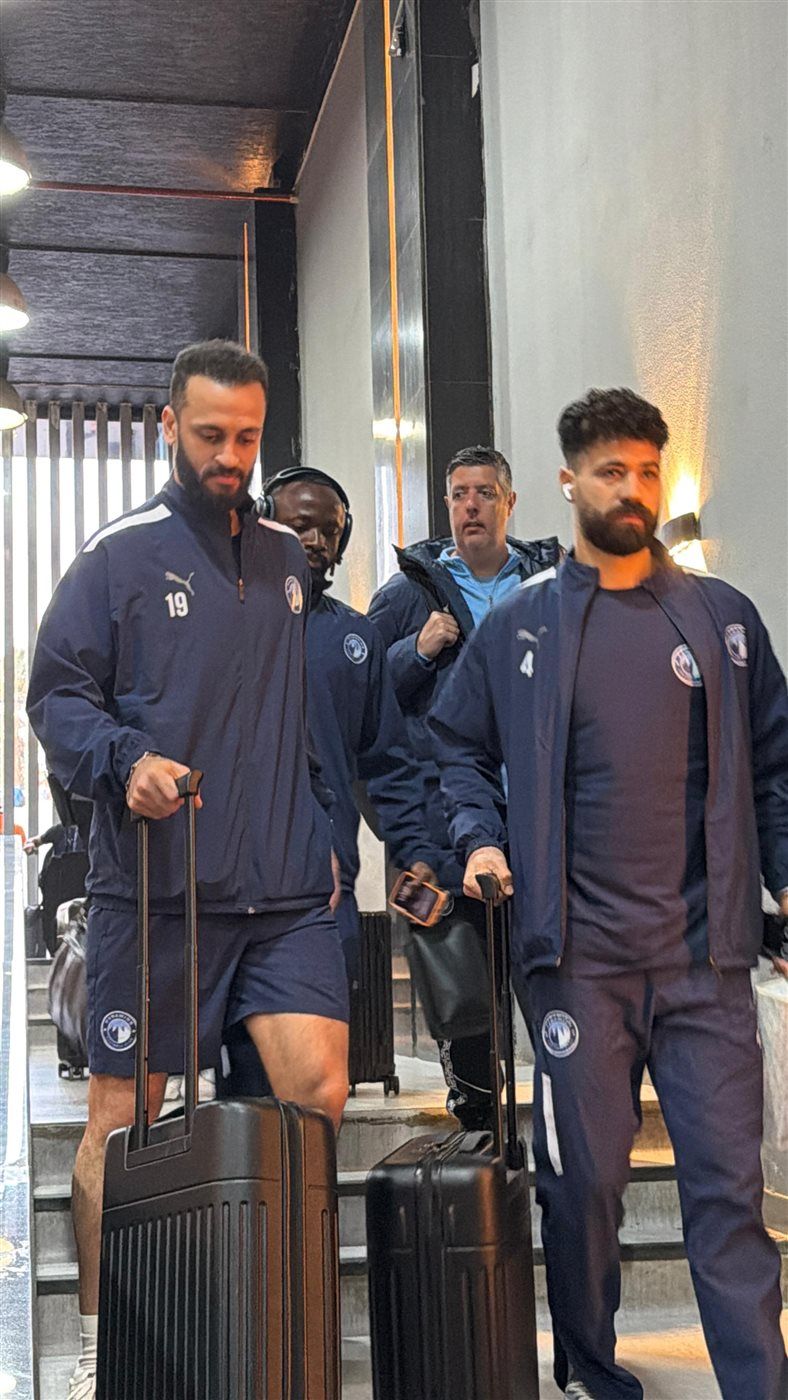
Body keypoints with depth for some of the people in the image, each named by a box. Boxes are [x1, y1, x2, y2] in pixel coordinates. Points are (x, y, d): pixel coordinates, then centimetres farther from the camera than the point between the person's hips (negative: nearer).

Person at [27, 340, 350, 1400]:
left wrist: (326, 830, 16)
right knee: (122, 1120, 4)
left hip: (285, 889, 4)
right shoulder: (121, 554, 1)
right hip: (154, 891, -3)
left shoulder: (289, 558, 16)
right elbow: (56, 694, -2)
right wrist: (124, 761, -20)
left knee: (320, 1094, -6)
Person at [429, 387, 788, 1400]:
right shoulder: (519, 625, 6)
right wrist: (480, 839, -1)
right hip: (577, 954, -1)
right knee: (584, 1179, 7)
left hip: (706, 948, 1)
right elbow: (457, 744, 15)